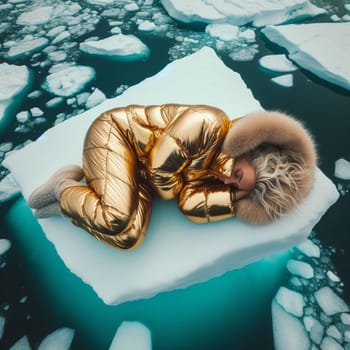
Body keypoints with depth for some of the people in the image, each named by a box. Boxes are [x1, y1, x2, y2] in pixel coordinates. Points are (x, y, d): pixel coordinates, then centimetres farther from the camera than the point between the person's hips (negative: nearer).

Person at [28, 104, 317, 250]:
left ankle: (65, 203, 6)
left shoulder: (215, 175, -4)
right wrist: (177, 186, -6)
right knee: (118, 223, -29)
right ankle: (65, 185, 0)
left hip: (140, 172, 6)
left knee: (129, 238, -16)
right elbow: (160, 170, -25)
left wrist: (236, 198, -24)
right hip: (115, 133, -6)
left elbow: (191, 206, -17)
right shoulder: (210, 125, -26)